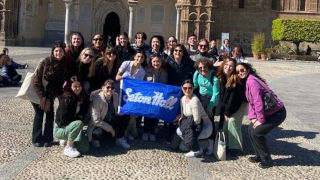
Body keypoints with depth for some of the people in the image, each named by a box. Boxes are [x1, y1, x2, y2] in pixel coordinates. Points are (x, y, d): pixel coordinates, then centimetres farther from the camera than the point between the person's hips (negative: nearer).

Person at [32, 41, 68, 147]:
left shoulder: (65, 66, -9)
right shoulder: (45, 63, -18)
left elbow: (60, 84, -8)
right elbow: (36, 80, -16)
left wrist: (49, 99, -13)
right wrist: (42, 97, -18)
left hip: (49, 95, 3)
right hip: (37, 93, -3)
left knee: (50, 114, -1)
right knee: (39, 114, -3)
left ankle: (47, 139, 10)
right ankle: (37, 139, 7)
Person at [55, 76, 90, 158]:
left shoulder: (84, 98, 0)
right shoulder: (66, 99, -19)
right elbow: (64, 118, -20)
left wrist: (80, 118, -12)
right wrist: (77, 119, -10)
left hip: (74, 126, 6)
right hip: (60, 129, -6)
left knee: (85, 148, -11)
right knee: (78, 123, -34)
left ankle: (67, 140, 16)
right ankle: (68, 148, -19)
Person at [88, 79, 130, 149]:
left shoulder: (116, 96, -10)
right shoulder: (97, 99, -24)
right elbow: (96, 121, -25)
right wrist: (110, 128, -22)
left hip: (111, 121, 6)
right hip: (98, 125, -5)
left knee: (125, 117, -17)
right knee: (99, 133, -38)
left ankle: (120, 139, -1)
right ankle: (95, 139, 0)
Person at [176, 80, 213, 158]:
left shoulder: (194, 100, -25)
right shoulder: (183, 99, 1)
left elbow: (197, 120, -26)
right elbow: (183, 115, 16)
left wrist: (184, 121, -12)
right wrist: (181, 118, -4)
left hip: (206, 127, -8)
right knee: (179, 131, -6)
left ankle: (197, 150, 1)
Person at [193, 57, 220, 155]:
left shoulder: (214, 78, -22)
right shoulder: (197, 74, -8)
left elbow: (216, 94, -18)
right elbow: (194, 86, 7)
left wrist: (210, 107, -17)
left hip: (211, 100, -4)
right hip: (200, 98, 5)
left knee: (209, 120, -7)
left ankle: (211, 145, 2)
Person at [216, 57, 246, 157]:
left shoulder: (235, 79, -23)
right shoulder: (221, 77, -5)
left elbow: (233, 96, -22)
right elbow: (222, 95, 0)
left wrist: (228, 112, -19)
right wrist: (224, 110, -5)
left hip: (239, 104, -6)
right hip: (227, 105, 6)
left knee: (232, 120, -19)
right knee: (224, 121, -3)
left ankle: (236, 148, -11)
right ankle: (227, 145, 11)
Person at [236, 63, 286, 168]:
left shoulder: (251, 81, -21)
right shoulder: (246, 82, 10)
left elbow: (258, 103, -25)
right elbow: (251, 103, 13)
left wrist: (261, 120, -17)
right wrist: (253, 118, 2)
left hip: (277, 113, -10)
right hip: (269, 112, 10)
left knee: (256, 133, -11)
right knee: (251, 129, 11)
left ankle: (267, 160, 4)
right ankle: (259, 156, 23)